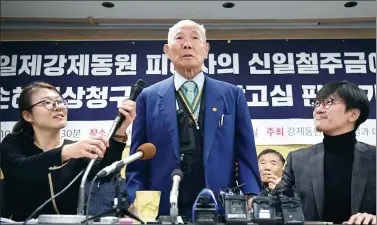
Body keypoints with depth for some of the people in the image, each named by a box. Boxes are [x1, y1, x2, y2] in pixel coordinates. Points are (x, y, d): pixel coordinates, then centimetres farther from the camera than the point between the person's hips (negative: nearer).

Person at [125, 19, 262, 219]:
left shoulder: (232, 95, 6)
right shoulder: (149, 97, 5)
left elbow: (245, 156, 4)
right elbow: (137, 162, 4)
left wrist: (251, 197, -11)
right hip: (164, 209, 0)